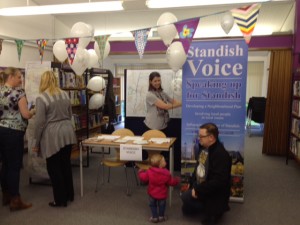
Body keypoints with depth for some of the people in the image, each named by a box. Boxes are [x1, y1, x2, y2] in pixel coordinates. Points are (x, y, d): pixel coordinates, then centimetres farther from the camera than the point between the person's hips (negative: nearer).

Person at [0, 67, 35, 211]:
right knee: (15, 166, -2)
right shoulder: (18, 92, -12)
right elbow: (25, 115, -14)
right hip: (13, 132, -8)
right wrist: (34, 111, 5)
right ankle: (15, 201, 4)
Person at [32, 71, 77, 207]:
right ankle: (70, 195, 29)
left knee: (54, 168, 6)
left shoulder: (41, 98, -12)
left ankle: (60, 200, 15)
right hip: (67, 133, 6)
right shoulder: (65, 95, 8)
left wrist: (36, 143, -5)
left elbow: (40, 122, -13)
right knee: (66, 164, 17)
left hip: (52, 136, -6)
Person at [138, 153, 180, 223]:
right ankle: (161, 216, 34)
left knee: (153, 205, 21)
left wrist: (141, 172, 11)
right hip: (162, 194, -1)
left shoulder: (149, 172, -19)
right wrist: (177, 180, 9)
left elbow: (143, 178, -9)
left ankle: (155, 217, 26)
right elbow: (171, 182, -12)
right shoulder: (166, 173, -22)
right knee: (161, 205, 23)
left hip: (152, 193, 1)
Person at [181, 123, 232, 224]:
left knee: (185, 197, -17)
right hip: (200, 186, 9)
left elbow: (218, 182, -32)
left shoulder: (221, 155, -29)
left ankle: (214, 209, 2)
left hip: (214, 194, -9)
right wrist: (192, 184, 3)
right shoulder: (205, 148, -1)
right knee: (186, 209, 11)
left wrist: (198, 190, -26)